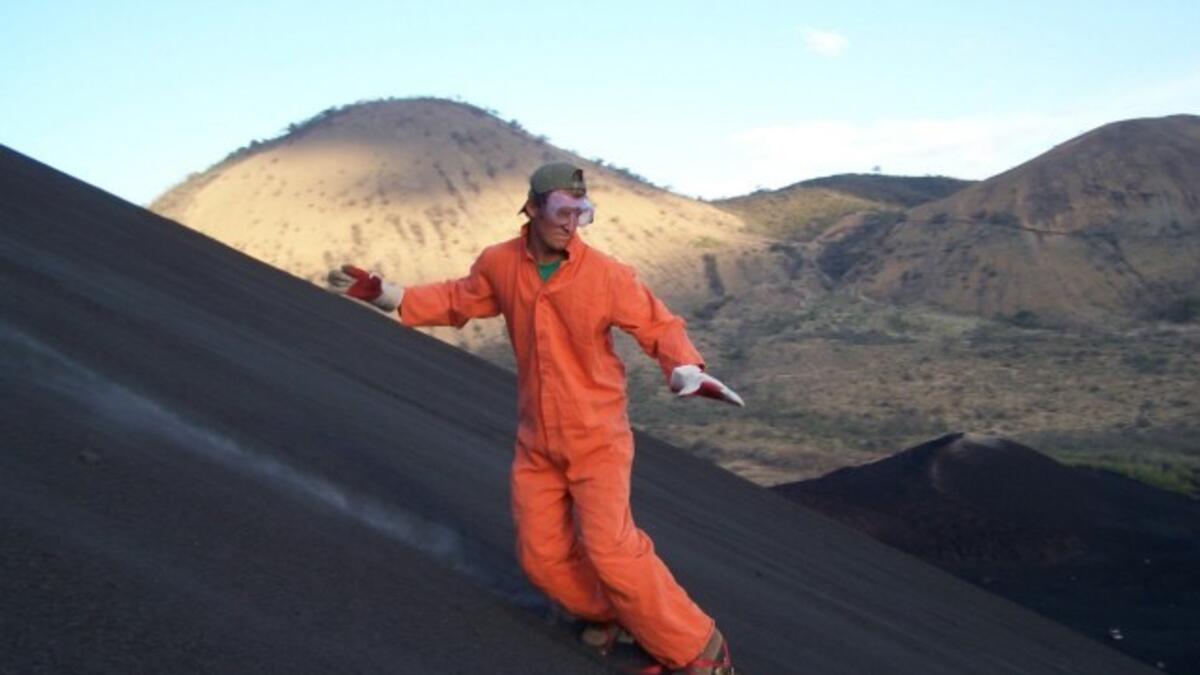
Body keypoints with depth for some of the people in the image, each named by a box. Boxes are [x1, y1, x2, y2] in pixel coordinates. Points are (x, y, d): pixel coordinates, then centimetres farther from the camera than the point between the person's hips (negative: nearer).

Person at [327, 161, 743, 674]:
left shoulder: (606, 275, -17)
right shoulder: (499, 264, -5)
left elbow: (659, 325, -14)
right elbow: (458, 301, 14)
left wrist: (687, 369, -34)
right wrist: (385, 296, 9)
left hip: (596, 438, -4)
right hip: (536, 442, 5)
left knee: (611, 549, -13)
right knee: (541, 556, 7)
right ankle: (607, 613, 36)